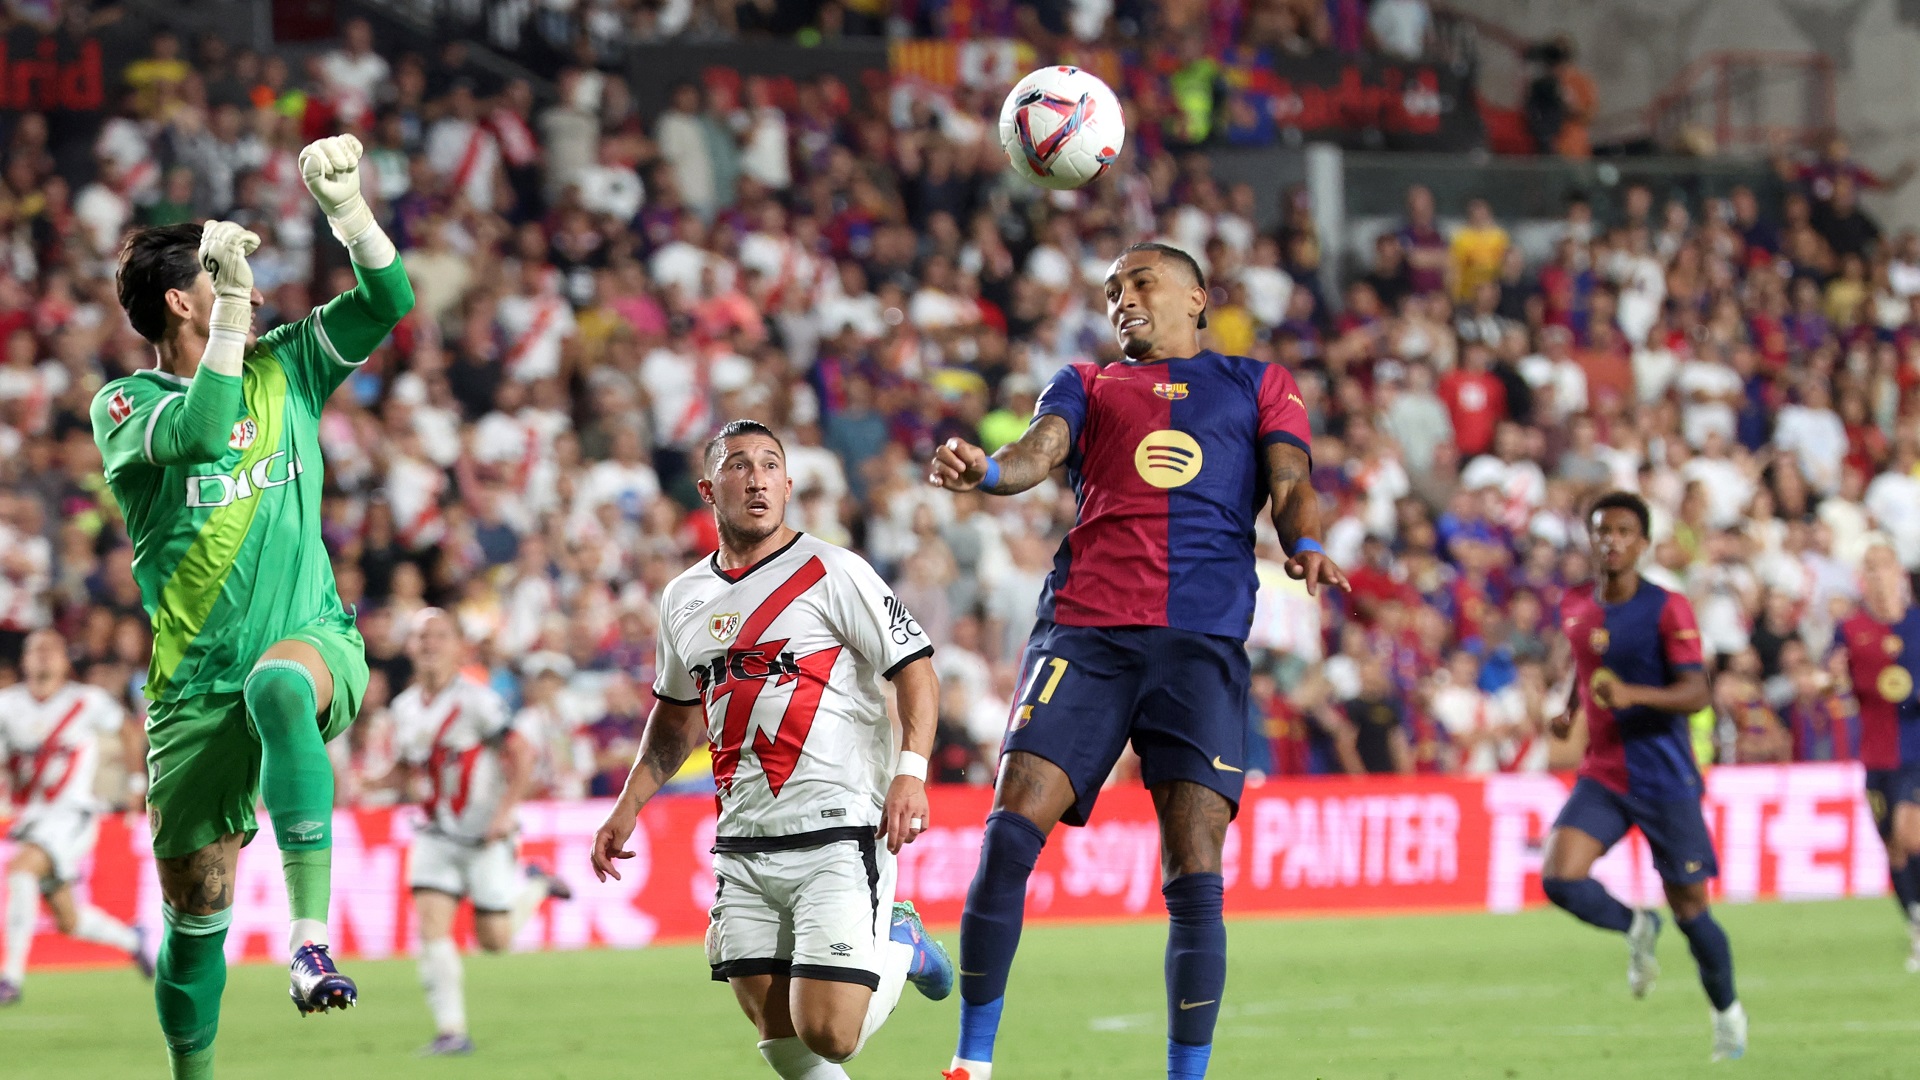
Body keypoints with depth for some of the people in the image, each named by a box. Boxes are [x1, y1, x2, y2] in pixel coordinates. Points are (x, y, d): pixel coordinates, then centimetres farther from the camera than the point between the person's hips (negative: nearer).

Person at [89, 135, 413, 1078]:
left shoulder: (282, 370, 11)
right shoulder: (124, 405, 0)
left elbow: (386, 303, 4)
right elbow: (202, 431, -21)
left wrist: (346, 205, -10)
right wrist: (230, 306, -22)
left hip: (315, 640, 0)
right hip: (194, 689, 0)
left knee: (278, 686, -37)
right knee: (195, 906, 1)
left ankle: (311, 937, -44)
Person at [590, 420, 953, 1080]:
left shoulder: (831, 573, -4)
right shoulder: (683, 599, 15)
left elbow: (915, 668, -6)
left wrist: (910, 772, -20)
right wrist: (627, 807, 23)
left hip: (840, 833, -5)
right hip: (744, 846, 5)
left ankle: (899, 944, 17)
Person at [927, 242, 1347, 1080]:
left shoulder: (1258, 384, 22)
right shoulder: (1088, 384, 23)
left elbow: (1290, 484, 10)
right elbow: (1041, 451, 4)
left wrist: (1305, 547, -14)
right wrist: (984, 471, -20)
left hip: (1204, 639, -1)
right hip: (1085, 631, 1)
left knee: (1195, 876, -10)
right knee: (1010, 834, -14)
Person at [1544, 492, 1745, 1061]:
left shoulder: (1667, 608, -11)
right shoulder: (1575, 607, 5)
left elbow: (1697, 692, -19)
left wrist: (1632, 693, -34)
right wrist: (1569, 709, 9)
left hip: (1664, 777, -4)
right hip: (1602, 774, 4)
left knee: (1689, 907, 2)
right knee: (1559, 879, -17)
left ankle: (1727, 1013, 26)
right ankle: (1636, 929, 12)